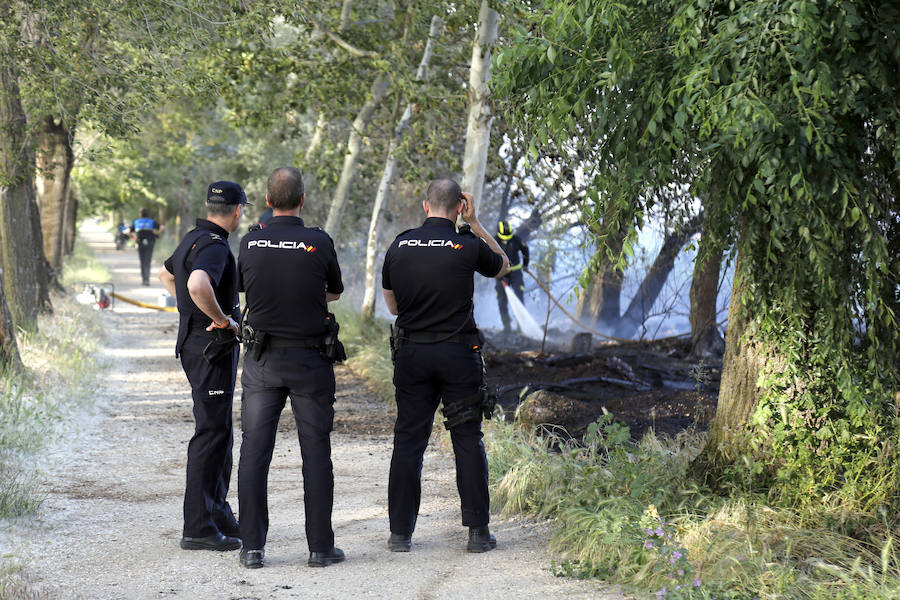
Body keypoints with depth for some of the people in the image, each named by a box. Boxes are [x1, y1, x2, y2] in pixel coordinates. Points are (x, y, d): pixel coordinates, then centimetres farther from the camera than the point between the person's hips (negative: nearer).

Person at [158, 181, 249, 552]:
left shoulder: (194, 239, 12)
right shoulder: (214, 246, -19)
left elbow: (165, 274, 31)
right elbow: (198, 285, -39)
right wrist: (223, 319, -23)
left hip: (196, 344, 10)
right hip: (212, 350, -10)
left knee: (220, 433, 17)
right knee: (211, 434, -7)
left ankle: (218, 514, 26)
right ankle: (198, 528, -6)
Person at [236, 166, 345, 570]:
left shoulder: (250, 243, -4)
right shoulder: (320, 243, -10)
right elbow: (335, 292, 8)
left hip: (261, 359, 2)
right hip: (308, 359, -2)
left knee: (254, 450, 5)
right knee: (315, 451, 5)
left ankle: (252, 547, 4)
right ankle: (320, 546, 7)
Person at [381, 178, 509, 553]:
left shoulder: (399, 247, 1)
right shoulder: (468, 246, -8)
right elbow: (503, 266, 15)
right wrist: (475, 224, 13)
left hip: (411, 352, 2)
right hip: (458, 353, -2)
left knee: (408, 440, 6)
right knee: (468, 440, 5)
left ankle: (400, 532, 6)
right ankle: (478, 531, 4)